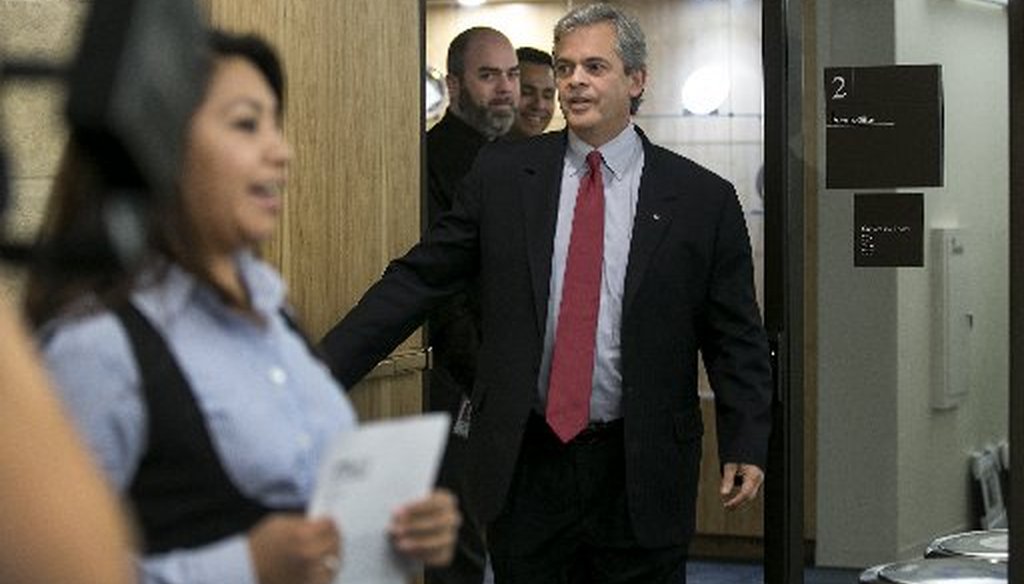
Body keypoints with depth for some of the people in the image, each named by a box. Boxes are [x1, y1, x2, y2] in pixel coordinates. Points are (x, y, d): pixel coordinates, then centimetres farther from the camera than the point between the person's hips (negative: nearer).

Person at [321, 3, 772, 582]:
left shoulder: (702, 199, -1)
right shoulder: (503, 175, 4)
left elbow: (737, 338, 3)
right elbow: (417, 281, 3)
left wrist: (746, 446, -8)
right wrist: (321, 372, -3)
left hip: (640, 472, -1)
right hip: (525, 463, 1)